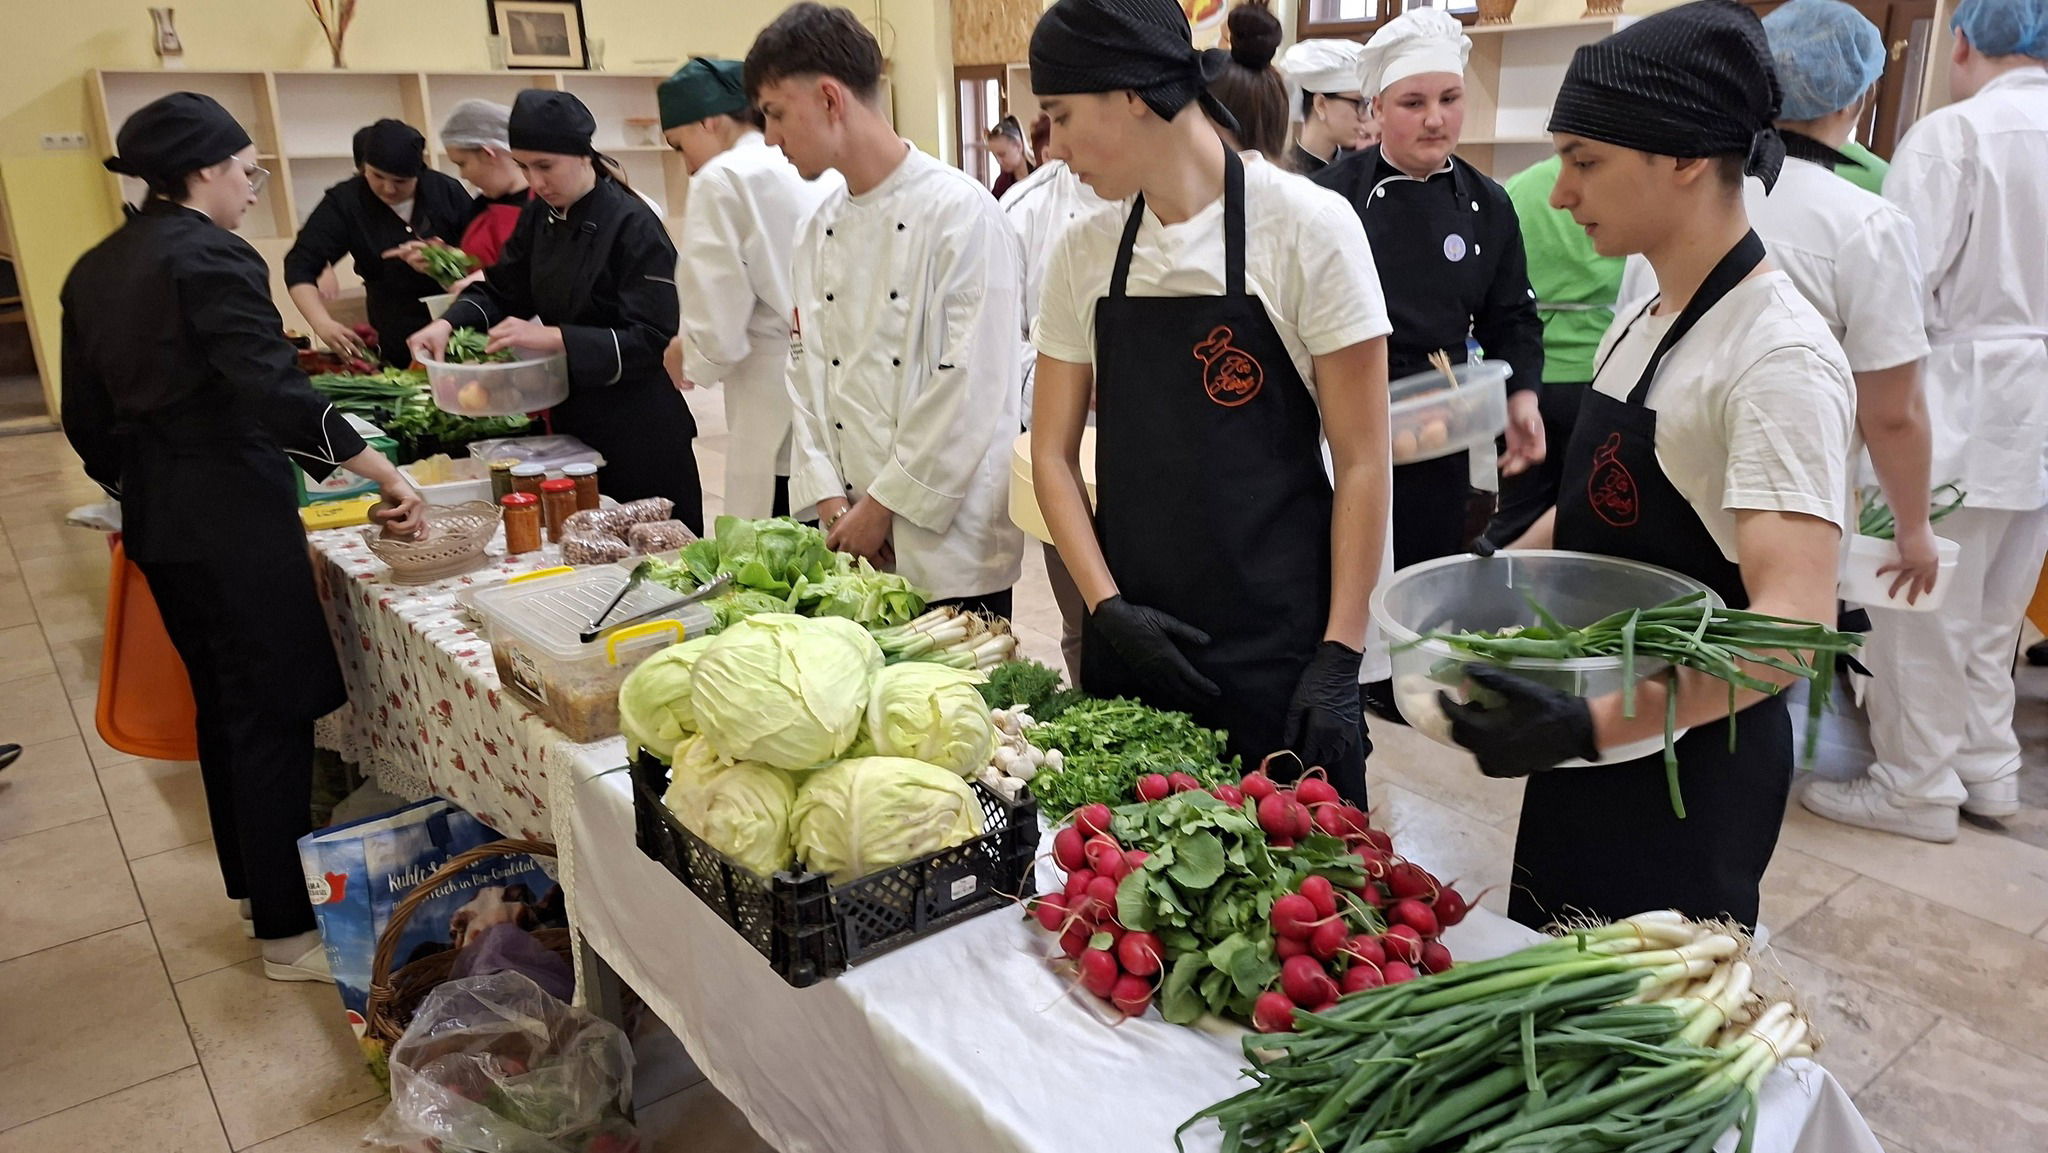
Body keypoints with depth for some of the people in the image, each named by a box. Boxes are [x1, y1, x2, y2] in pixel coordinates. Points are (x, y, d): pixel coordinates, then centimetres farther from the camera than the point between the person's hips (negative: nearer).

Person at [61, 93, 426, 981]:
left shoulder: (93, 271, 11)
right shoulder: (209, 258, -15)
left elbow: (87, 418, 16)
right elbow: (274, 390, -27)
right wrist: (383, 472, -32)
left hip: (157, 522, 9)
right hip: (234, 517, -9)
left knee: (221, 703, 20)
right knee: (272, 714, -2)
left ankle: (252, 880, 35)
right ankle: (289, 930, 6)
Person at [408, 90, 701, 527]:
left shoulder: (632, 225, -17)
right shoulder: (540, 216, 7)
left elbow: (652, 340, -22)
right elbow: (501, 290, 16)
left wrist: (552, 338, -28)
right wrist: (448, 324, -3)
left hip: (639, 434, -7)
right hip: (573, 421, 7)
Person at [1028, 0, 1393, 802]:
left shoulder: (1306, 227, -9)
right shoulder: (1083, 253, 3)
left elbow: (1361, 461, -7)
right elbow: (1053, 452, 7)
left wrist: (1340, 658, -10)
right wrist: (1106, 609, -5)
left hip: (1279, 649, -3)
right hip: (1132, 640, 4)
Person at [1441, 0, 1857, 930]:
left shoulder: (1780, 360, -22)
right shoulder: (1640, 320, 5)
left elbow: (1794, 621, -31)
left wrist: (1593, 725, -43)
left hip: (1691, 770, -8)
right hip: (1590, 740, 8)